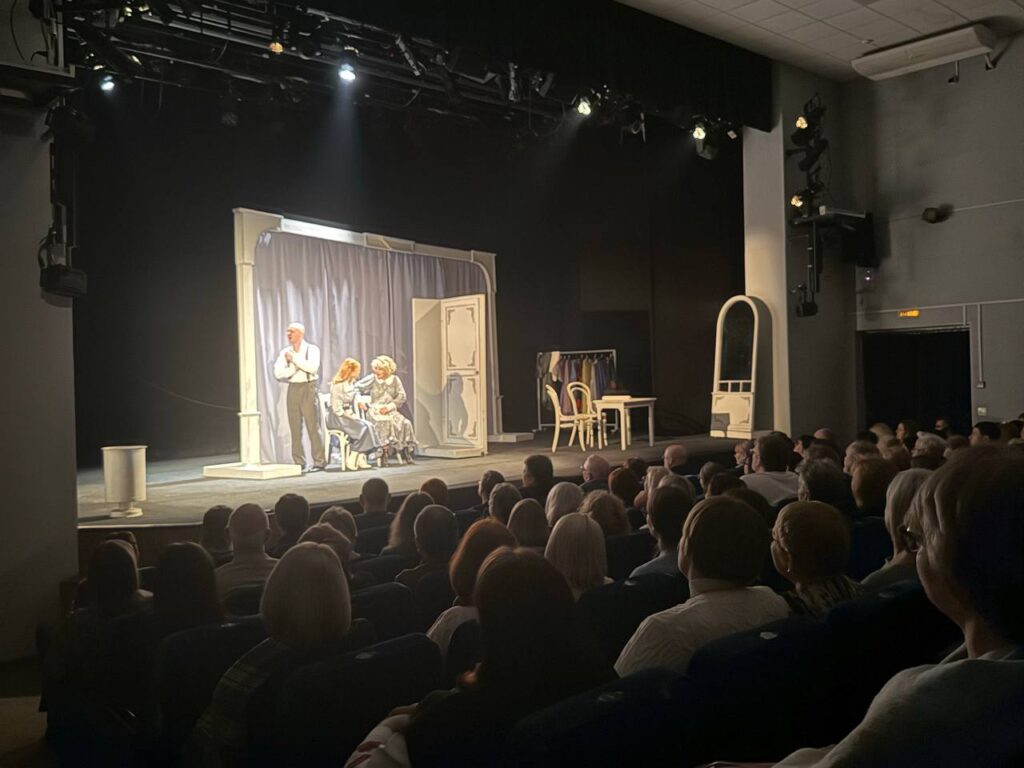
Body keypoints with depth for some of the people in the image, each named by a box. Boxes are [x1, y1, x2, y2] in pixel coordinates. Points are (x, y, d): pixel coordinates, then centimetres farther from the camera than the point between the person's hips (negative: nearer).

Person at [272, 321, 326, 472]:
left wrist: (294, 358, -14)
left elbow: (312, 367, -18)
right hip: (292, 389, 5)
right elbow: (278, 373, 0)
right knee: (295, 427, 4)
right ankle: (299, 462, 10)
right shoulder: (285, 352, 11)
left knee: (313, 426, -7)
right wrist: (294, 368, -10)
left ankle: (319, 461, -3)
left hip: (308, 387, -4)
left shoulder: (312, 349, -1)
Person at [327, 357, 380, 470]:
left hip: (349, 415, 8)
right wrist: (350, 416, -16)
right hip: (337, 418, -8)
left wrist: (356, 416, -2)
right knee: (363, 428, -25)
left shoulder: (351, 383, 13)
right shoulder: (337, 385, -13)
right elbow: (337, 409, -16)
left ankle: (361, 458, -24)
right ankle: (351, 461, -22)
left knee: (369, 426, -18)